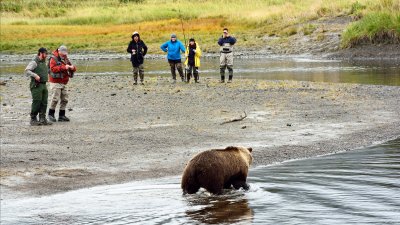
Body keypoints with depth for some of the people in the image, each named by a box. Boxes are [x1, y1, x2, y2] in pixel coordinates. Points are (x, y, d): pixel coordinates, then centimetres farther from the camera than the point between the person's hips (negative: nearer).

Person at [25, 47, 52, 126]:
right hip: (36, 86, -8)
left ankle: (43, 119, 6)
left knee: (44, 103, 4)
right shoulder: (34, 62, -9)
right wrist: (35, 75, -27)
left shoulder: (44, 62, 17)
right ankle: (33, 119, -1)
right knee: (37, 103, -8)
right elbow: (27, 71, -18)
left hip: (44, 85, 8)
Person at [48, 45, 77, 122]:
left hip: (64, 83, 7)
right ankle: (51, 114, 2)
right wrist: (64, 67, -29)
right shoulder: (54, 59, -8)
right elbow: (53, 68, -23)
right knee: (55, 99, -12)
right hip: (55, 82, -7)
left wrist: (72, 67, -11)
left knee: (64, 99, 6)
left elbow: (73, 69, 14)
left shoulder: (66, 59, 14)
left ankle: (62, 115, 12)